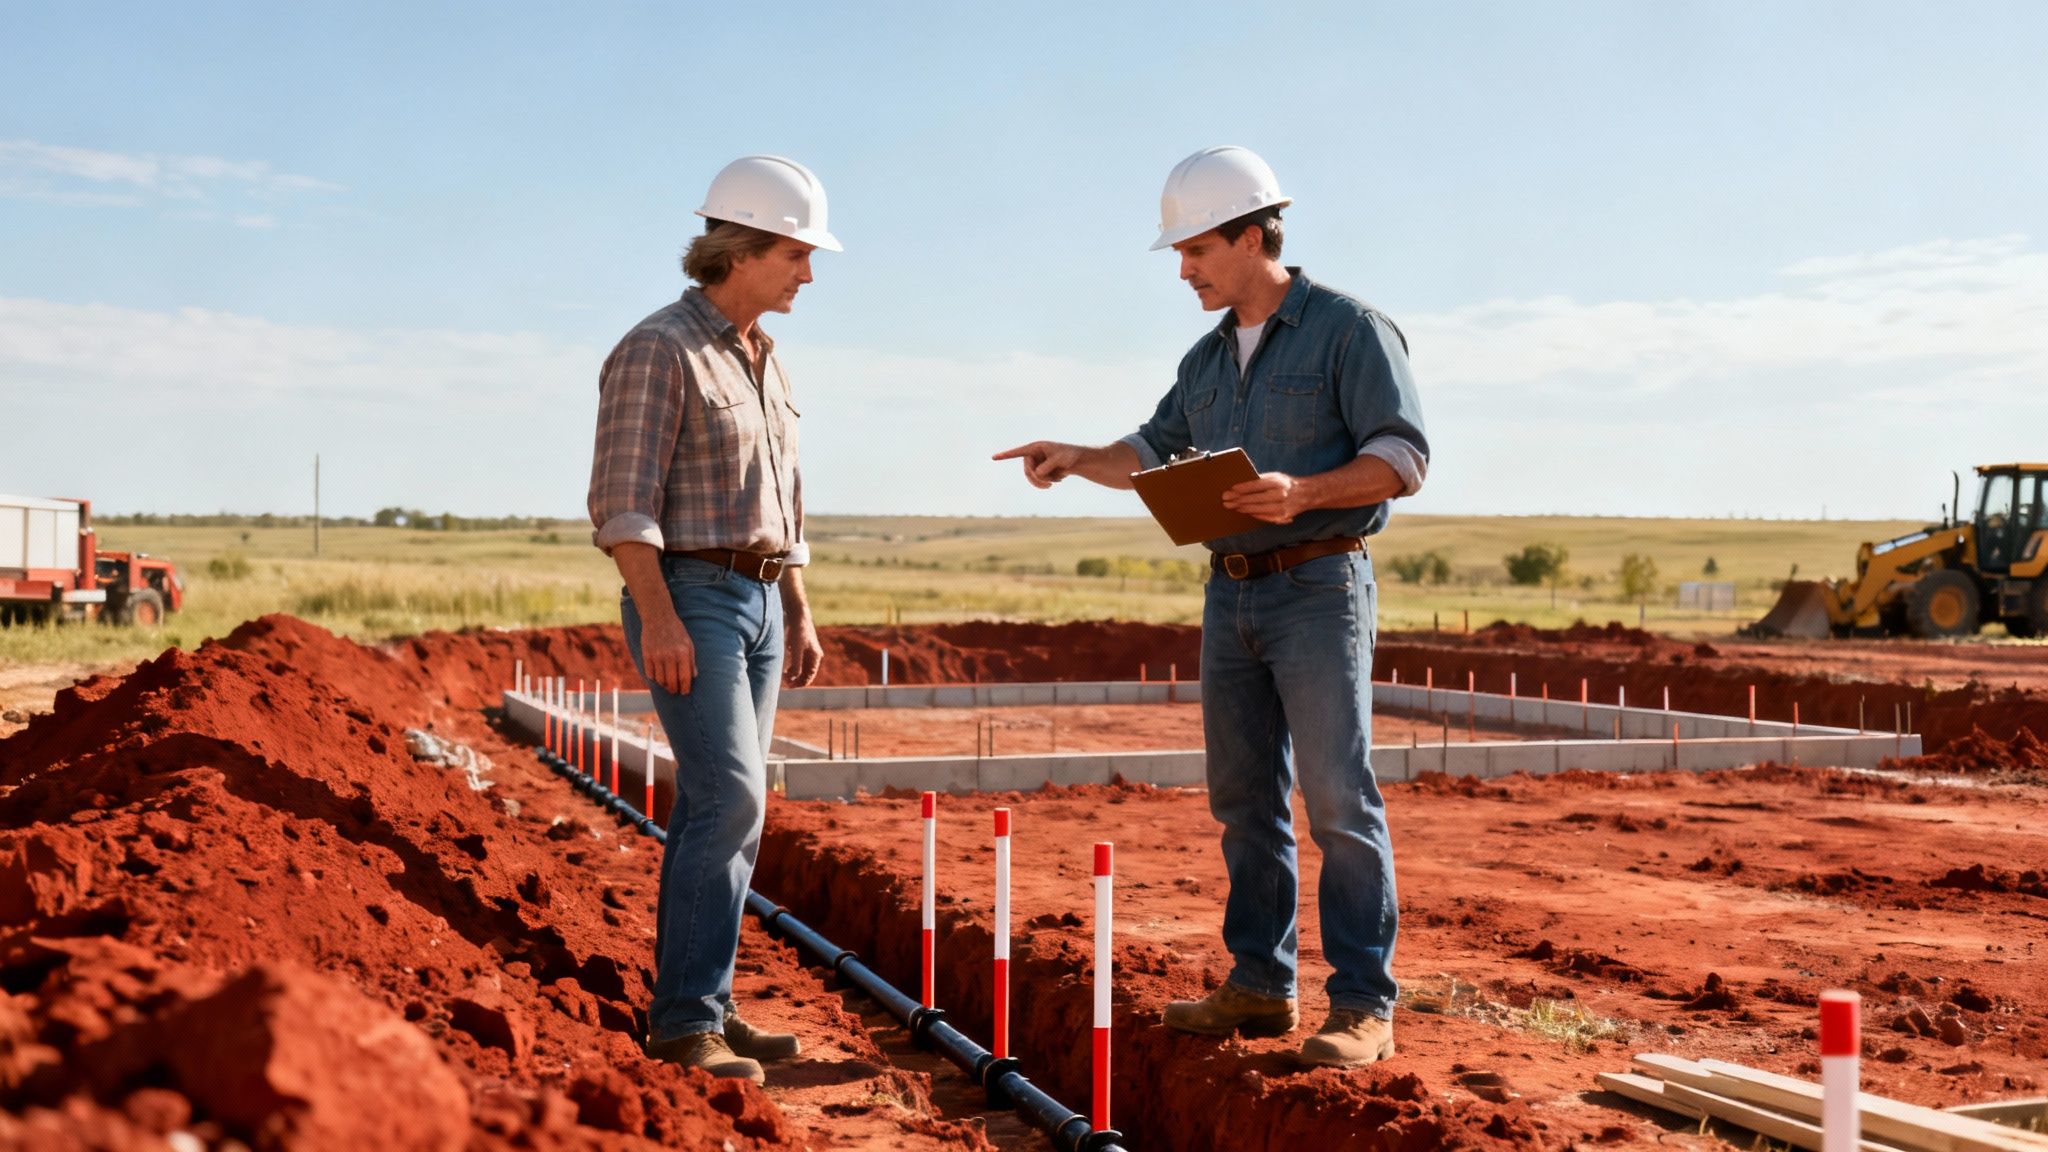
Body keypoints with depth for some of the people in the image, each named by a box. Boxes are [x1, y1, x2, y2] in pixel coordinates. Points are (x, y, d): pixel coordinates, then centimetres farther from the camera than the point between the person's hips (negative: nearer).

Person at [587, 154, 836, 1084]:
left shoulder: (762, 362, 17)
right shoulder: (658, 351, -10)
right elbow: (621, 498, -17)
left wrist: (800, 615, 17)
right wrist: (658, 619, -23)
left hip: (757, 602, 9)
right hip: (687, 599, -8)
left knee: (714, 812, 8)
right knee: (731, 804, -15)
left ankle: (689, 1010, 15)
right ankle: (688, 1018, -8)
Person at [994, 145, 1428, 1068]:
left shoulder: (1349, 328, -6)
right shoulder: (1209, 357, 16)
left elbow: (1403, 456, -12)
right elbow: (1154, 453, 24)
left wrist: (1301, 492, -25)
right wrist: (1076, 459, 6)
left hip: (1319, 587, -7)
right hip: (1232, 593, 7)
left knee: (1338, 798, -7)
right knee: (1244, 798, 9)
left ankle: (1364, 1006, -2)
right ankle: (1260, 987, 18)